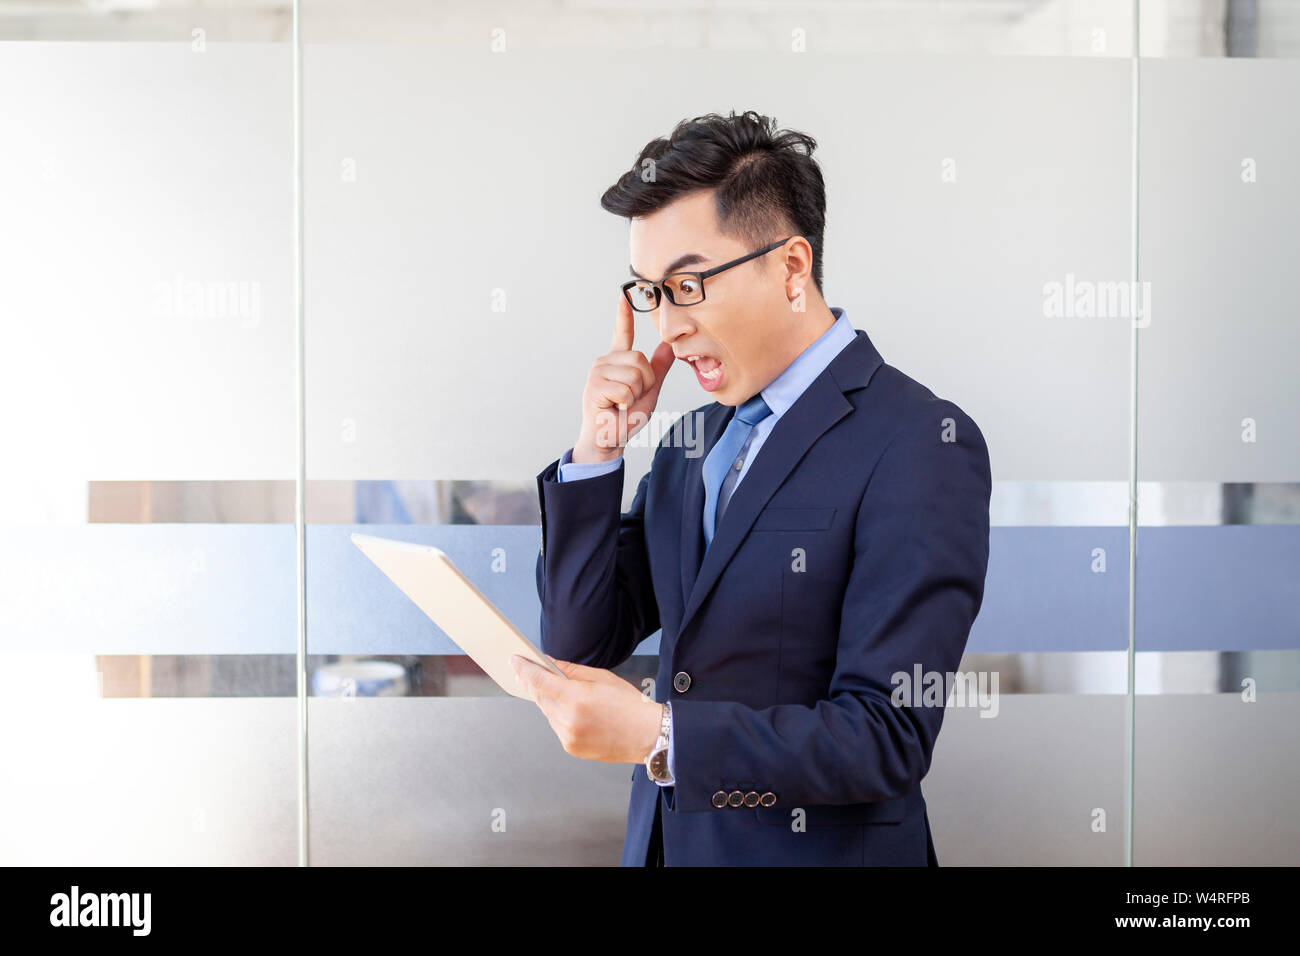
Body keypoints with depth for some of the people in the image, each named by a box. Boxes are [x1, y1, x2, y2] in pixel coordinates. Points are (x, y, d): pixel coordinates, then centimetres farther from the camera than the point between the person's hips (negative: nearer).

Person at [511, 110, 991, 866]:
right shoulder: (695, 437, 7)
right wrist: (598, 454, -6)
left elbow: (889, 736, -21)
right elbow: (582, 645, 5)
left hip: (819, 848, -6)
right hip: (666, 840, 7)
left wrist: (659, 736, -28)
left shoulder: (922, 444, -17)